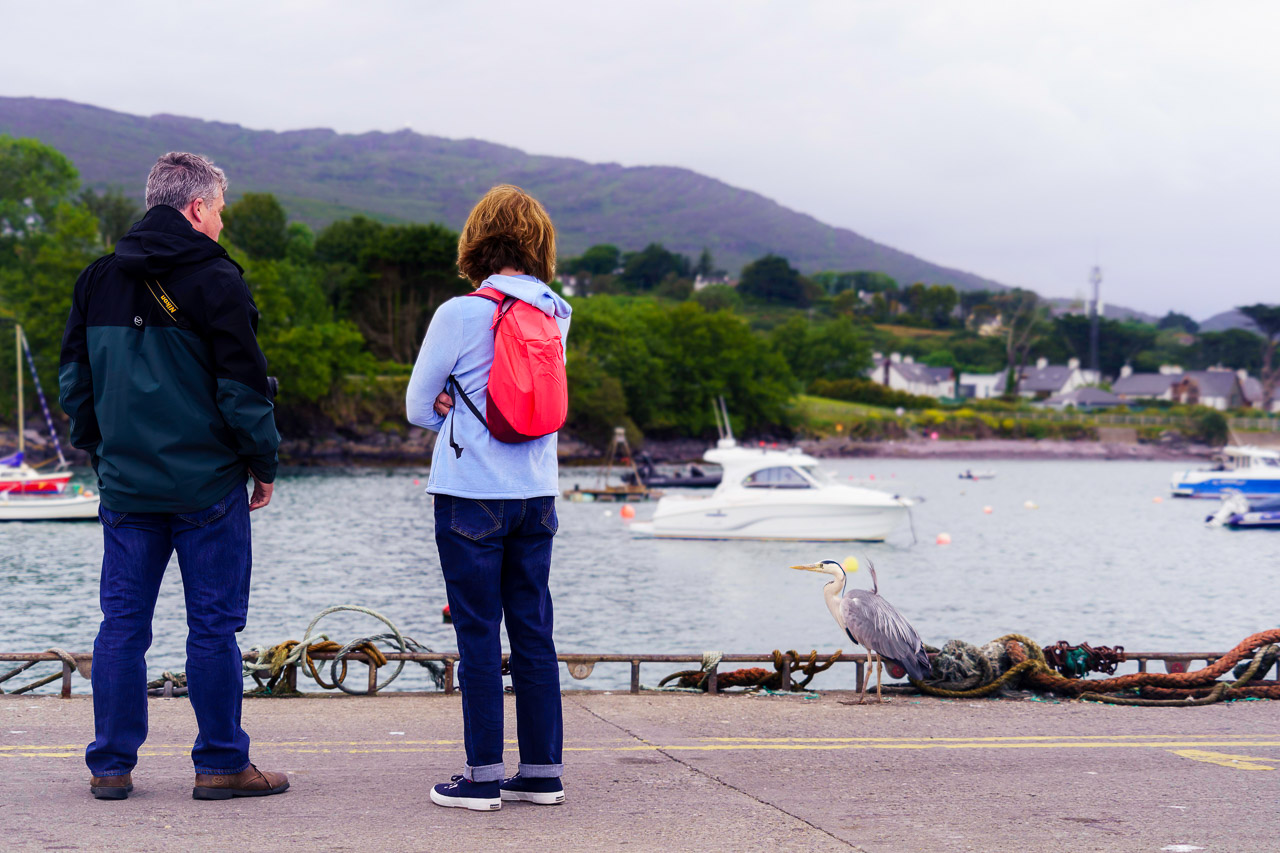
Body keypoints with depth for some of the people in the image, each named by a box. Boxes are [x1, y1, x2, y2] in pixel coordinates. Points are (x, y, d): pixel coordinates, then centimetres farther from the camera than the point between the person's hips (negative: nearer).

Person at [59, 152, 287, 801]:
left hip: (125, 486, 5)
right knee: (213, 625, 1)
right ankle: (221, 764, 5)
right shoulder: (216, 283, -9)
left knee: (122, 623, 8)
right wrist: (264, 465, 0)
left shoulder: (97, 280, 9)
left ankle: (111, 765, 9)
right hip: (207, 484, -5)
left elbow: (73, 381, 13)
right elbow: (243, 389, -10)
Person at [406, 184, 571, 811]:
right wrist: (470, 410, 5)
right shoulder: (556, 315, 5)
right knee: (533, 634, 10)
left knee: (479, 635, 0)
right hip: (537, 494, 5)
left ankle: (483, 776, 2)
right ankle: (543, 770, 13)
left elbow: (419, 407, -2)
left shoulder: (461, 314, -11)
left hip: (472, 496, -5)